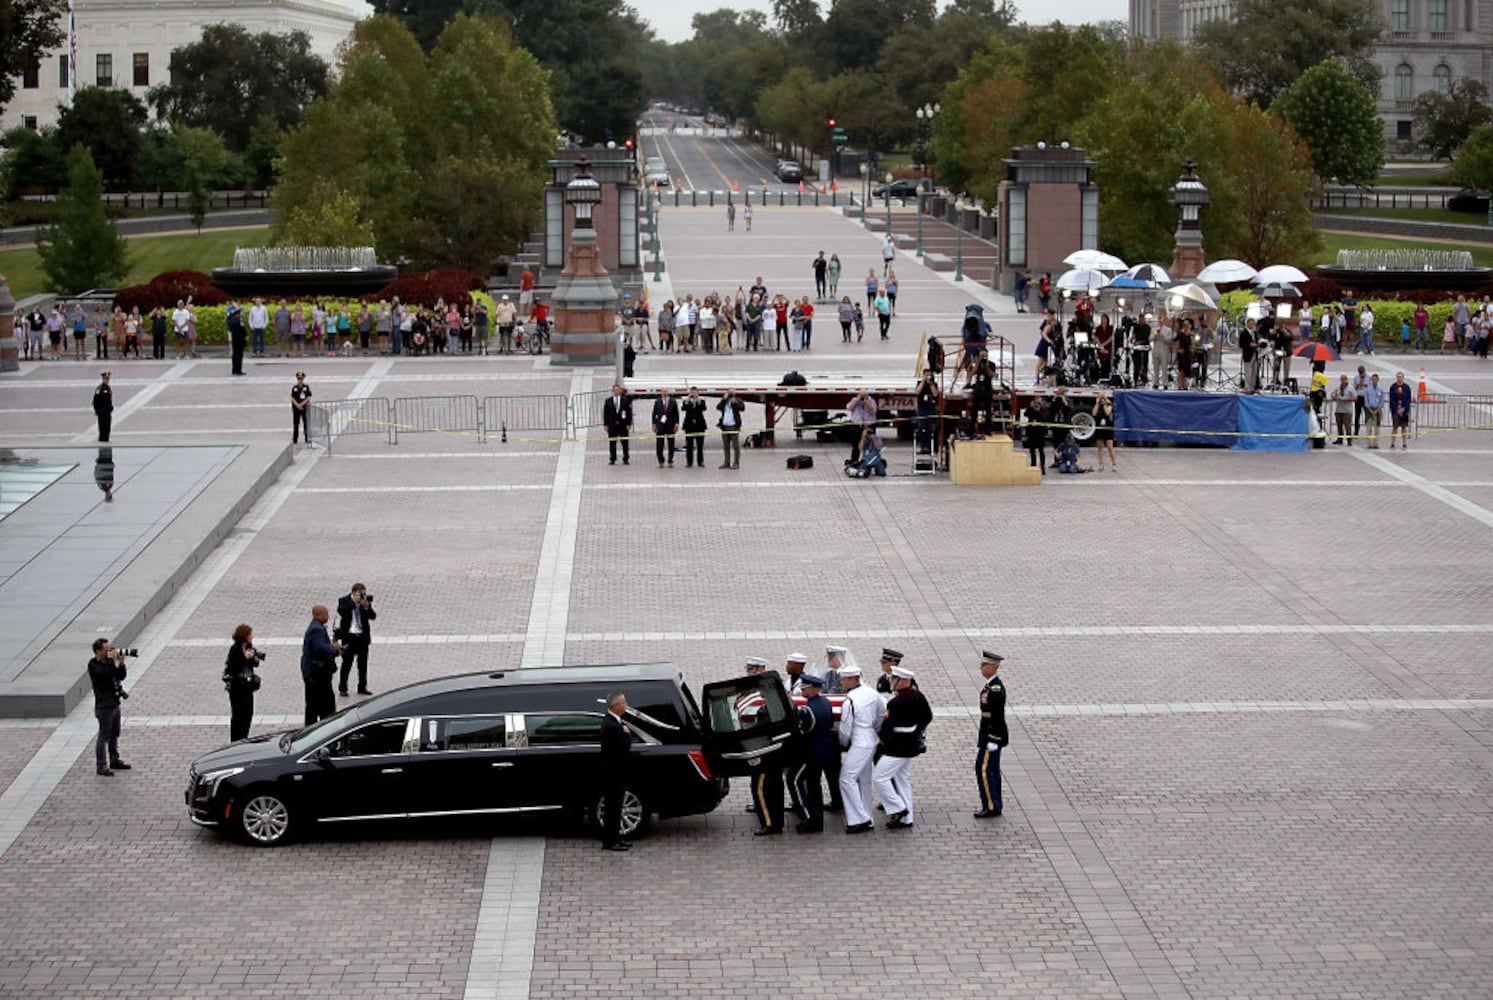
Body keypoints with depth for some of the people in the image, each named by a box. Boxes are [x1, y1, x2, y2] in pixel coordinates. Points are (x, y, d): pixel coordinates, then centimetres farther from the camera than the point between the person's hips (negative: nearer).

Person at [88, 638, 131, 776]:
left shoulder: (109, 661, 9)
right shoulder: (93, 665, -13)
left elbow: (121, 676, 10)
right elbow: (104, 674, -30)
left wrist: (121, 663, -6)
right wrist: (110, 659, -24)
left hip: (115, 703, 8)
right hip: (104, 706, -8)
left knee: (115, 734, 17)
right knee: (104, 736, -5)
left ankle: (115, 760, 29)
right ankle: (101, 765, 0)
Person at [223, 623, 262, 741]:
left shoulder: (248, 647, 4)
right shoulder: (235, 649, -17)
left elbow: (253, 664, 14)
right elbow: (233, 668, -22)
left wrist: (256, 659, -8)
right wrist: (245, 657, -27)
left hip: (247, 685, 8)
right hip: (237, 686, -8)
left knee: (248, 714, 12)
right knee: (237, 715, -2)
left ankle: (243, 738, 24)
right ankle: (235, 741, 5)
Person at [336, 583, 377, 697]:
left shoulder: (366, 601, 4)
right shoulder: (344, 601, -3)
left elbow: (373, 616, -4)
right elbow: (342, 611, -22)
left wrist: (366, 607, -20)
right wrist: (353, 602, -23)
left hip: (362, 636, 3)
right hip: (349, 636, -3)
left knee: (363, 662, 7)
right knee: (347, 662, 0)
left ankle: (362, 687, 17)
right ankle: (342, 688, 8)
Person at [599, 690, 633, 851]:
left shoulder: (615, 721, 9)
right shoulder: (611, 725, -24)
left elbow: (625, 746, 12)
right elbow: (623, 747, -25)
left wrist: (626, 733, -5)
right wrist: (627, 734, -10)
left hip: (616, 772, 10)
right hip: (613, 773, -10)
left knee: (614, 806, 17)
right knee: (612, 806, -3)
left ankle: (615, 837, 26)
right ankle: (609, 841, 4)